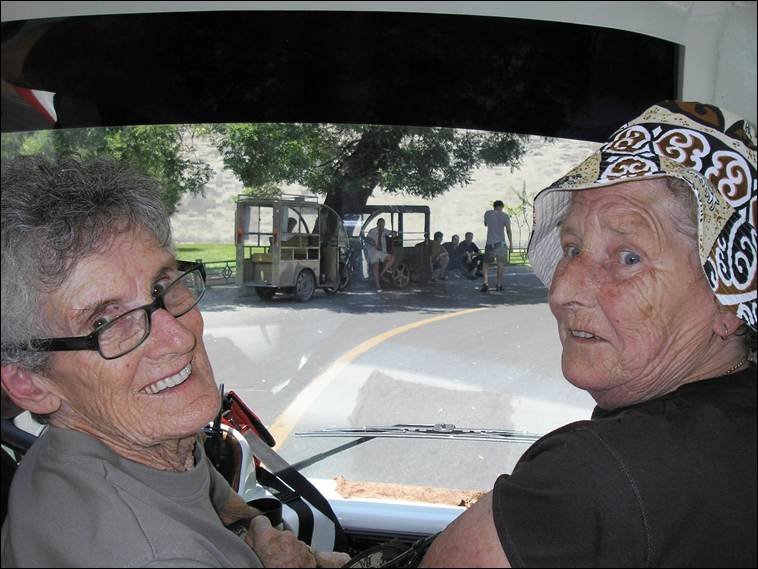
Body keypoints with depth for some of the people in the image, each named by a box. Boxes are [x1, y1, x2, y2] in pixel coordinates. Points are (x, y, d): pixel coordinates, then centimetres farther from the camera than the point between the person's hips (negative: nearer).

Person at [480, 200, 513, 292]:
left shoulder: (487, 214, 5)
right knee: (500, 264, 8)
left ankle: (485, 283, -9)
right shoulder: (505, 216, -1)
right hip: (501, 243, -1)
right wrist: (511, 244, -2)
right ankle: (498, 284, 9)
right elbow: (508, 230, -4)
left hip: (490, 243, 1)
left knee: (485, 263, 7)